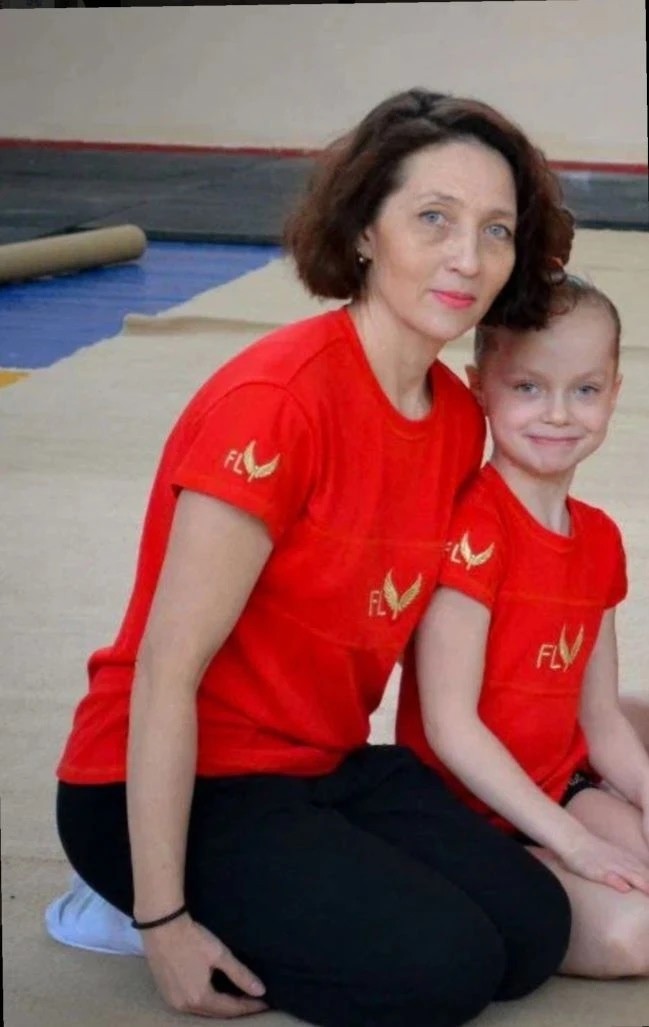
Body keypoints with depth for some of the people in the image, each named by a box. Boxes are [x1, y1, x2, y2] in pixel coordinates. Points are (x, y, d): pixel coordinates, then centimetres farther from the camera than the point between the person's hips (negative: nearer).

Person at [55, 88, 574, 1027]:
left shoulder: (461, 421, -1)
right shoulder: (275, 401, -25)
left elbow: (399, 622, 8)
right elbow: (165, 675, -23)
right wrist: (162, 918, -20)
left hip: (326, 764, 7)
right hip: (174, 786, -7)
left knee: (533, 933, -8)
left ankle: (290, 907, 10)